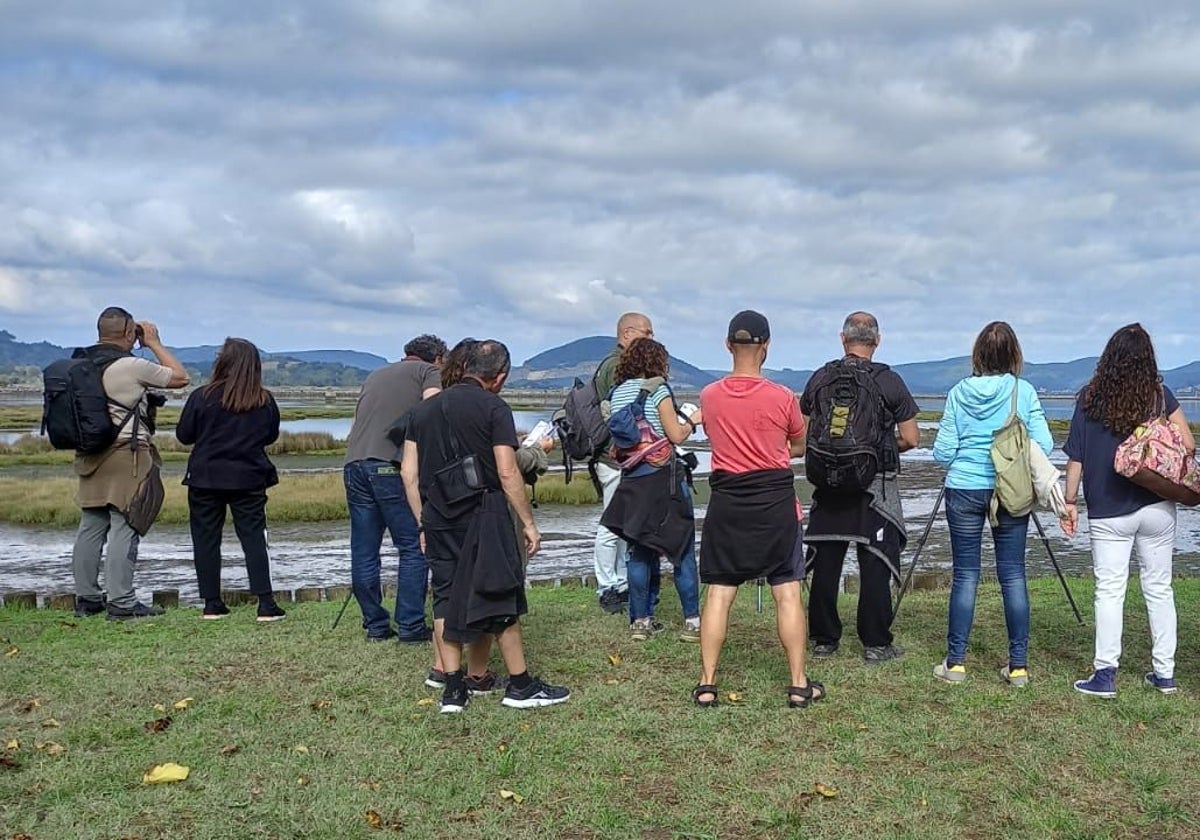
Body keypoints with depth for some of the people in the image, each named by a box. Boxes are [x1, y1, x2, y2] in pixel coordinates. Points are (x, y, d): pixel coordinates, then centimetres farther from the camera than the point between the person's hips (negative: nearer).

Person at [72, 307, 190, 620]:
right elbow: (181, 377, -4)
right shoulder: (132, 366, -13)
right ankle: (121, 603, -4)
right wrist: (154, 343, 5)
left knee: (91, 527, 11)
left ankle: (86, 598, 17)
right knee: (124, 528, -5)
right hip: (127, 455, -8)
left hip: (91, 453, 8)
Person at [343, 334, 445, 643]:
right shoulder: (430, 371, 11)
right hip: (393, 466, -6)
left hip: (354, 464, 6)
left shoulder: (376, 376, 29)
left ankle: (375, 626, 15)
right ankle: (410, 626, 1)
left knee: (364, 552, 9)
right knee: (414, 548, 1)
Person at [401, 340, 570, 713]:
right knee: (500, 599, 3)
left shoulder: (424, 409, 13)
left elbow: (409, 472, 11)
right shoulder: (494, 408, -4)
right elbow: (507, 473, -10)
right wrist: (528, 523, -3)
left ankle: (453, 689, 12)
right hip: (483, 514, -5)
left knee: (445, 599, 10)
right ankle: (520, 686, 11)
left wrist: (424, 523, 17)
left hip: (438, 518, 5)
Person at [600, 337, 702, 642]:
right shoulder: (657, 390, -9)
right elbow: (676, 435, -11)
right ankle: (692, 621, 5)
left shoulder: (617, 393, 9)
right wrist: (692, 421, 8)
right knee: (682, 549, 2)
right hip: (663, 476, -6)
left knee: (640, 550, 11)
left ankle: (640, 621, 13)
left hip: (632, 479, 6)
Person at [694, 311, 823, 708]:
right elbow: (799, 447, 7)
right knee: (788, 593, 5)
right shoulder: (782, 397, -9)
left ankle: (706, 685, 9)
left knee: (719, 593, 6)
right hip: (775, 501, -2)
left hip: (727, 502, 2)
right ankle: (799, 685, 10)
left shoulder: (709, 396, -3)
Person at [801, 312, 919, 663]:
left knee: (825, 564, 8)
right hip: (876, 487, -3)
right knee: (875, 566, 3)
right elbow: (911, 439, -4)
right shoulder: (889, 381, -6)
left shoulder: (820, 378, 2)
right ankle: (876, 644, 6)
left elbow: (802, 433, 9)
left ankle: (824, 640, 15)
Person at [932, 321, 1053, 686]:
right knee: (1013, 575, 6)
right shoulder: (1024, 392, -3)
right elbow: (1043, 445, -7)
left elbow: (942, 453, -3)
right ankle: (1018, 665, 9)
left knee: (964, 575, 5)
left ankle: (955, 662, 9)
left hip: (964, 491, 0)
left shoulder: (958, 393, -2)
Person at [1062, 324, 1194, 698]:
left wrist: (1070, 502, 5)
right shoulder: (1159, 395, -2)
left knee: (1109, 590, 3)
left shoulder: (1089, 397, -3)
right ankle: (1164, 673, 18)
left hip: (1108, 512, -1)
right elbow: (1188, 446, -7)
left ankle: (1105, 674, 2)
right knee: (1159, 588, 11)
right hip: (1157, 507, 1)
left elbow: (1075, 456, -2)